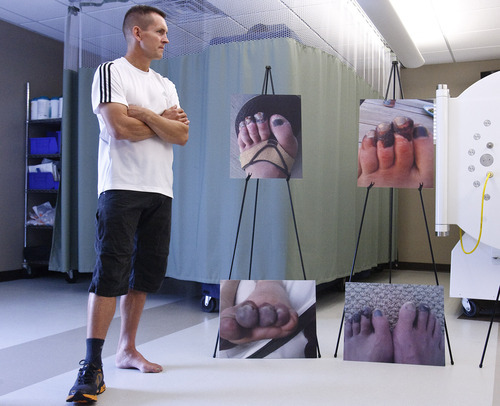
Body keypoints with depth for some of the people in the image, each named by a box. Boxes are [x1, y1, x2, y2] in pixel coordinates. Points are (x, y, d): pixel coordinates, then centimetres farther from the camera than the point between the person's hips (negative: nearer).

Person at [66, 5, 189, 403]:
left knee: (146, 273, 8)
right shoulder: (111, 71, 1)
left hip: (160, 191, 7)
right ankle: (92, 367, -6)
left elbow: (182, 136, 5)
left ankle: (127, 349, 21)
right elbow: (120, 128, -15)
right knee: (111, 273, -11)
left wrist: (143, 113, -7)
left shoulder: (166, 85, 20)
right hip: (121, 187, -6)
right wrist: (164, 121, -1)